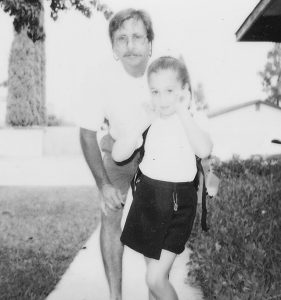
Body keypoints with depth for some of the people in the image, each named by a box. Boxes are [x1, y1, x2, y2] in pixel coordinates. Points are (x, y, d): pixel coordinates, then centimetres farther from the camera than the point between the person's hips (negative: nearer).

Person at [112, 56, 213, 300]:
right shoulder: (147, 121, 2)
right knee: (156, 272, 18)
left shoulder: (193, 121, -9)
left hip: (178, 203, -4)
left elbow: (204, 150, -31)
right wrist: (144, 124, -16)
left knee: (156, 278, -9)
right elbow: (118, 155, -7)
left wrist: (184, 112, -26)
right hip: (146, 198, 4)